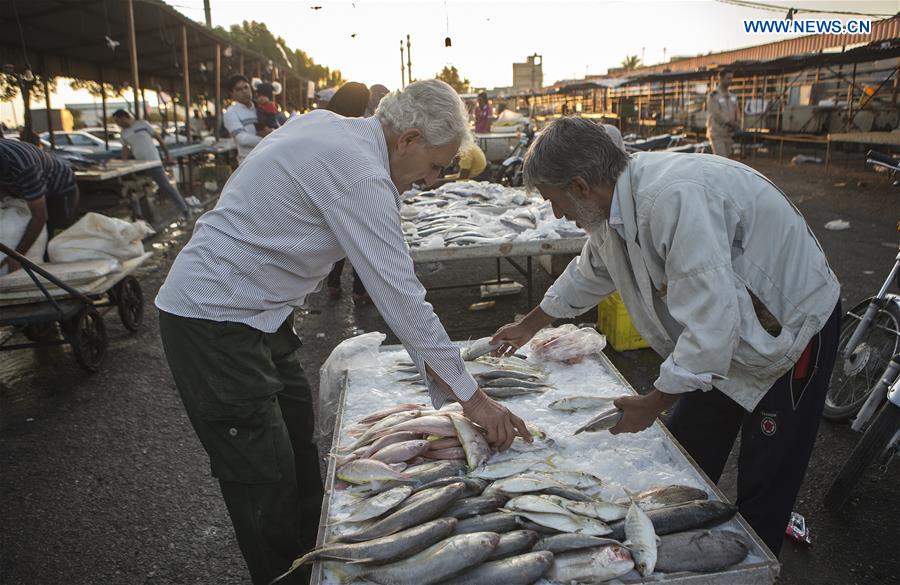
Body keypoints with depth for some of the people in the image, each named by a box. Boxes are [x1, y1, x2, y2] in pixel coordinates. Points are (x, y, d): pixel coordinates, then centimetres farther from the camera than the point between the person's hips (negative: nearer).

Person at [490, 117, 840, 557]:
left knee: (763, 492, 3)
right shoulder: (614, 204, -6)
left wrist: (652, 404, -24)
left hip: (792, 330, -8)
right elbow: (589, 273, 14)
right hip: (719, 336, 8)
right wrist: (529, 325, 23)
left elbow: (710, 323, -37)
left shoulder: (675, 198, -36)